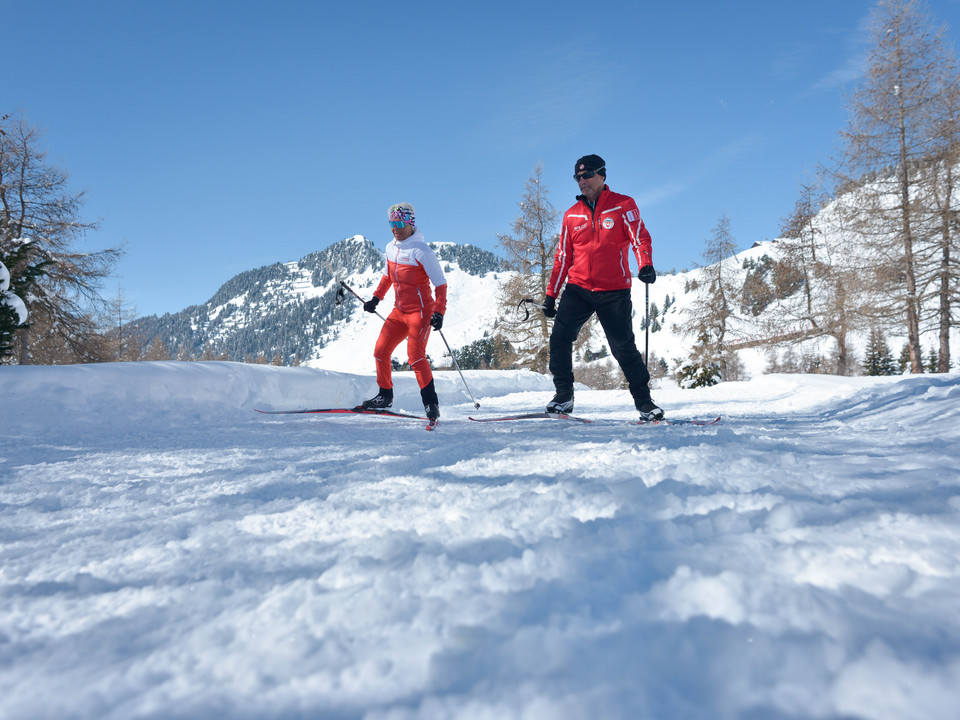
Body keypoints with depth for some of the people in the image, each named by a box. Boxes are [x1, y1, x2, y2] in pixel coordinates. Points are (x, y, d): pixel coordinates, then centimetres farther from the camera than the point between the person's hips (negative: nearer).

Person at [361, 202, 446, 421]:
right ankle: (385, 396, 22)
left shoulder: (421, 251, -15)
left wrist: (439, 313, -22)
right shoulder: (391, 248, 7)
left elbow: (440, 284, -14)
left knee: (415, 355, -20)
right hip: (399, 311, 7)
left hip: (420, 311, -7)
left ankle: (431, 401, -9)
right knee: (380, 351, 5)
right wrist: (376, 298, 21)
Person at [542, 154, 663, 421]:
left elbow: (640, 238, -7)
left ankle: (644, 402, 11)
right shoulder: (572, 215, 13)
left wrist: (645, 265, -28)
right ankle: (564, 396, -1)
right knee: (559, 338, -13)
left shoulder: (623, 205, 2)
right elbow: (563, 257, 16)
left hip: (614, 293, -3)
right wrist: (551, 295, 13)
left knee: (624, 348, -3)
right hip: (578, 289, 3)